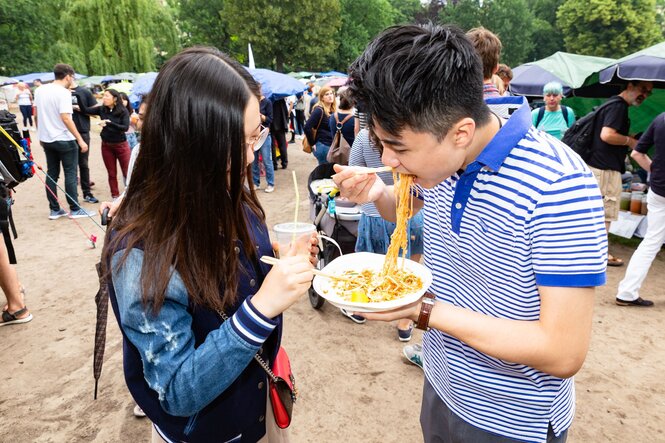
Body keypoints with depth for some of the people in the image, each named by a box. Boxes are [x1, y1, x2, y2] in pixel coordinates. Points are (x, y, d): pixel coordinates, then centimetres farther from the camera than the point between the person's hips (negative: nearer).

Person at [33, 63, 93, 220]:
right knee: (70, 174, 0)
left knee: (51, 174, 11)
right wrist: (80, 140, -20)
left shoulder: (39, 90, 8)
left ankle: (54, 210, 15)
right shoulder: (64, 92, -14)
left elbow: (36, 115, 12)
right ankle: (75, 209, 5)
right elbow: (66, 118, -22)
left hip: (46, 139, 7)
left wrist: (41, 135, 22)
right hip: (64, 140, -7)